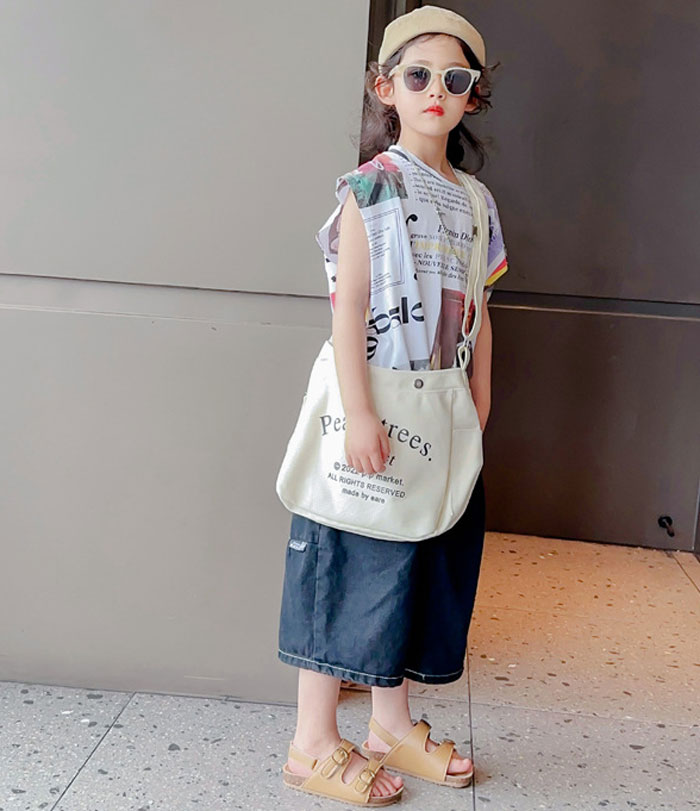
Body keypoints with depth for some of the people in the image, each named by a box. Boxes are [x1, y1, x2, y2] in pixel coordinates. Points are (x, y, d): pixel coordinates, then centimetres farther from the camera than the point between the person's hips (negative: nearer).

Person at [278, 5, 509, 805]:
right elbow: (349, 303, -14)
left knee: (417, 557, 13)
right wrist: (360, 413, -21)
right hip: (373, 404, -7)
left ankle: (391, 723, 29)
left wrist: (478, 410, 10)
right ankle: (314, 744, 13)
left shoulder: (475, 200, 12)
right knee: (353, 561, -1)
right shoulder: (371, 185, -7)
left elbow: (477, 312, 14)